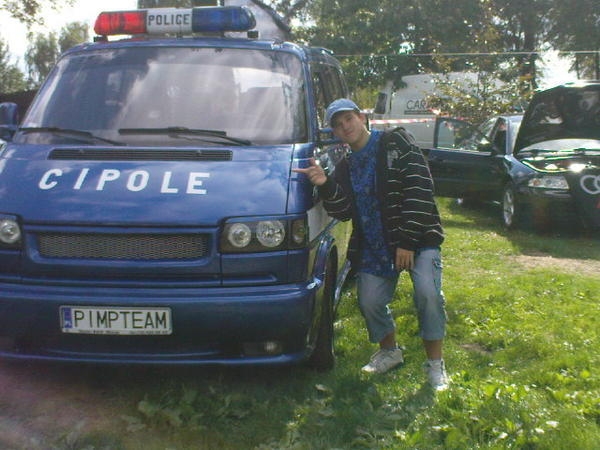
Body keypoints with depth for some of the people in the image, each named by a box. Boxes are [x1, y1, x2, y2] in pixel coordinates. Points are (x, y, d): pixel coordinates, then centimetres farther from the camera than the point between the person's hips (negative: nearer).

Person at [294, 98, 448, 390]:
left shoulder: (395, 144, -6)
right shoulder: (345, 168, 12)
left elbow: (419, 190, -15)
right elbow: (344, 212, -1)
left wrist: (407, 240, -20)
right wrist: (325, 185, -20)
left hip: (418, 238, -5)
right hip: (375, 246, 6)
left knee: (427, 293, -22)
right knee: (369, 302, 1)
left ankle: (435, 363, -6)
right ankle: (389, 352, 29)